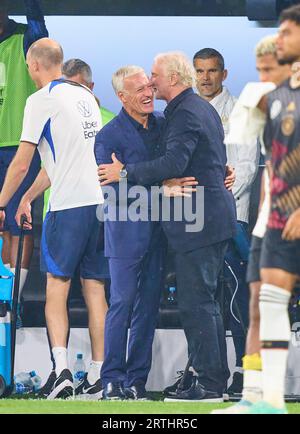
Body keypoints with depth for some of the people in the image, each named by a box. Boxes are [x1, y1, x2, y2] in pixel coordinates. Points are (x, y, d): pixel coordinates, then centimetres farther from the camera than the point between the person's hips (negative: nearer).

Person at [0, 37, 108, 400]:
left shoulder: (41, 100, -4)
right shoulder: (85, 96, 18)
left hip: (68, 206, -6)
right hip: (101, 202, 6)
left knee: (56, 287, -3)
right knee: (94, 289, 6)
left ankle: (62, 369, -17)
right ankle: (98, 376, 5)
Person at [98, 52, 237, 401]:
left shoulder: (185, 114, -15)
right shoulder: (203, 108, 17)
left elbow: (173, 163, -25)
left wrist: (125, 172, -17)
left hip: (197, 222, -11)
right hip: (215, 214, 11)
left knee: (195, 303, -8)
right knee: (204, 301, 14)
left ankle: (208, 383, -8)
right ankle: (215, 380, 16)